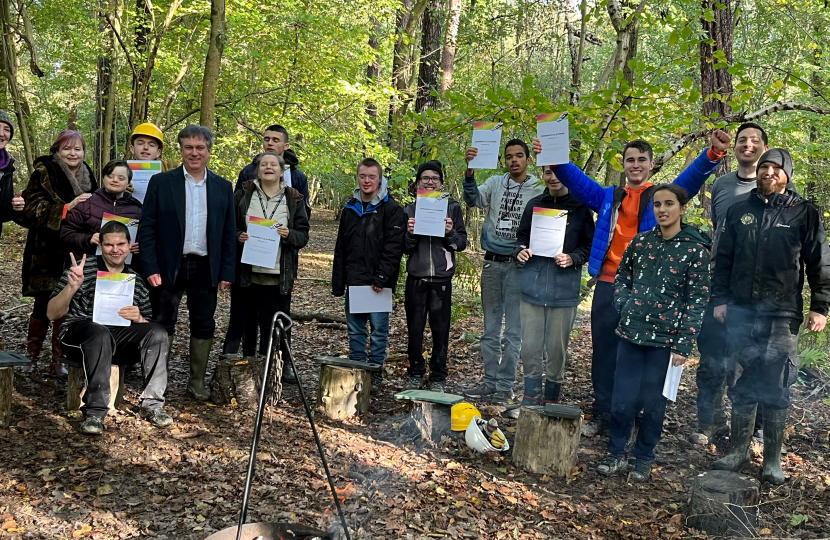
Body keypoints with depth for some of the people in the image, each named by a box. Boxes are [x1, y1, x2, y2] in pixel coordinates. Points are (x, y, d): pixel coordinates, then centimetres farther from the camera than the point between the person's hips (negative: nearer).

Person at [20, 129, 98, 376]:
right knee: (44, 305, 1)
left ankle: (59, 359, 14)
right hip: (48, 253, -4)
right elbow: (31, 210, -14)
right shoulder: (44, 174, -5)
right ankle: (32, 356, 19)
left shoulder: (87, 177, 12)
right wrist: (67, 208, -24)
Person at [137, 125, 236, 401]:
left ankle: (197, 382, 20)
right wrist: (150, 268, -10)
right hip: (169, 267, -2)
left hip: (206, 269, 2)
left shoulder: (223, 187, 8)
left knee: (204, 327, 8)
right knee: (163, 325, 4)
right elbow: (146, 228, -2)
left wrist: (226, 272, 2)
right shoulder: (161, 182, 1)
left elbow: (229, 234, 8)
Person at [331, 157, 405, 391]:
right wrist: (337, 283, 10)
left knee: (378, 330, 2)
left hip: (379, 284, -5)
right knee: (355, 330, 10)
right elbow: (340, 249, 14)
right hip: (354, 283, 5)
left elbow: (393, 247, -11)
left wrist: (382, 278, -19)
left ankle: (375, 374, 12)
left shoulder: (391, 209, -4)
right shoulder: (350, 208, 12)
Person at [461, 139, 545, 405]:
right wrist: (469, 171, -28)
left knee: (513, 330, 0)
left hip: (517, 265, -3)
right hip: (492, 263, 3)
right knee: (490, 328, 10)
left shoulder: (538, 190, -2)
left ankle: (505, 385, 8)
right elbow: (473, 199, -12)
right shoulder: (495, 183, 5)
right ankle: (489, 381, 18)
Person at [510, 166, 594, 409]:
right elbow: (522, 235, 18)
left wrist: (573, 258, -18)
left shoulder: (580, 208, -1)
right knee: (530, 346, 6)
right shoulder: (534, 205, 10)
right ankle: (531, 396, 20)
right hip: (533, 286, 3)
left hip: (564, 288, -3)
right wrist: (520, 250, -4)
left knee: (557, 347, 5)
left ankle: (551, 398, 19)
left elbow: (590, 244, 0)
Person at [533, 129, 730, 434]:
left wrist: (713, 154, -29)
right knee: (603, 353, 9)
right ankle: (602, 416, 18)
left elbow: (690, 179, -10)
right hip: (608, 286, 4)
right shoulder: (608, 197, 15)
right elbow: (576, 180, 8)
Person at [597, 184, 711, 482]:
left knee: (653, 402, 6)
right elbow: (621, 277, 18)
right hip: (631, 333, 3)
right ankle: (616, 453, 22)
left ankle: (644, 458, 25)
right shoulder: (640, 242, 5)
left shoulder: (696, 250, -6)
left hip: (665, 339, -3)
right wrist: (625, 307, 1)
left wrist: (683, 346, -10)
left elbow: (697, 301, -7)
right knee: (622, 399, 4)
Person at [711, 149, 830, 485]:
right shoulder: (739, 211, 11)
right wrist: (720, 299, 6)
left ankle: (773, 460, 11)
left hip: (782, 315, -3)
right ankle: (738, 451, 20)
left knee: (776, 389, 0)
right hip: (741, 312, 3)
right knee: (741, 386, 9)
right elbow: (723, 259, 13)